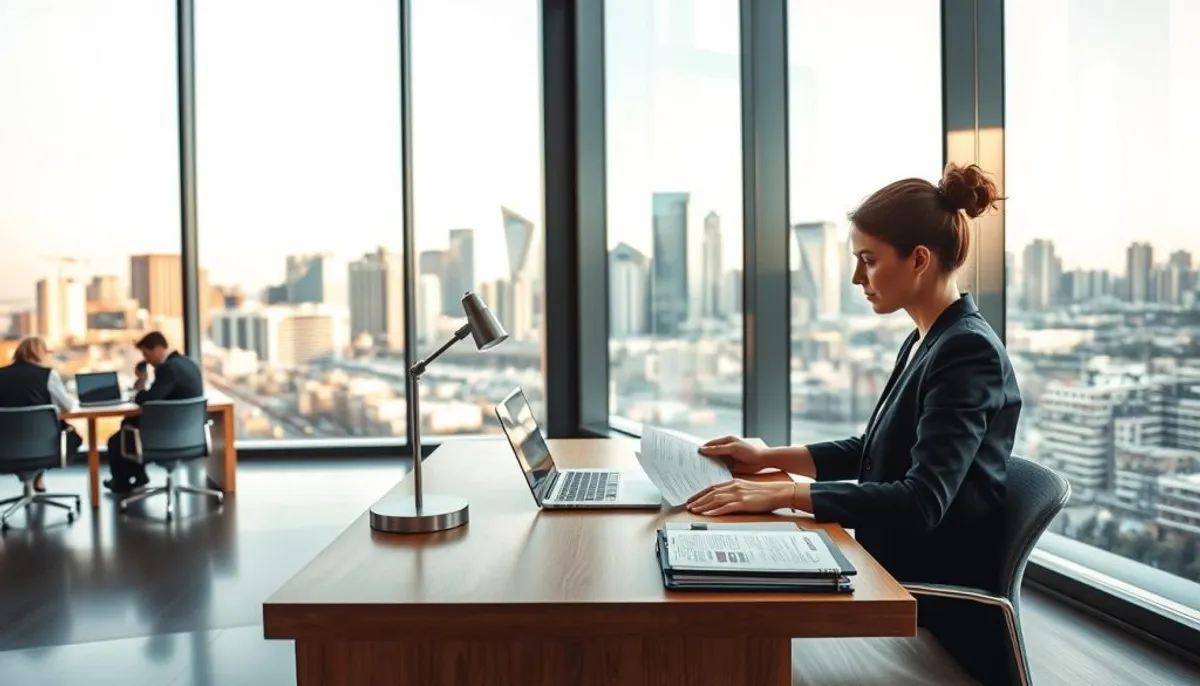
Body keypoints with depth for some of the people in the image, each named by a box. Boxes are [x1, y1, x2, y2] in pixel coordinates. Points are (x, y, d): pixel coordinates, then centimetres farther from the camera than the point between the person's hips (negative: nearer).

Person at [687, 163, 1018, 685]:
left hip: (942, 616, -8)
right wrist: (768, 458, 9)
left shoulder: (968, 352, -19)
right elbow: (871, 451, 19)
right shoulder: (924, 343, 9)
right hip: (899, 583, 8)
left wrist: (784, 494, -32)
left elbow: (921, 503, -28)